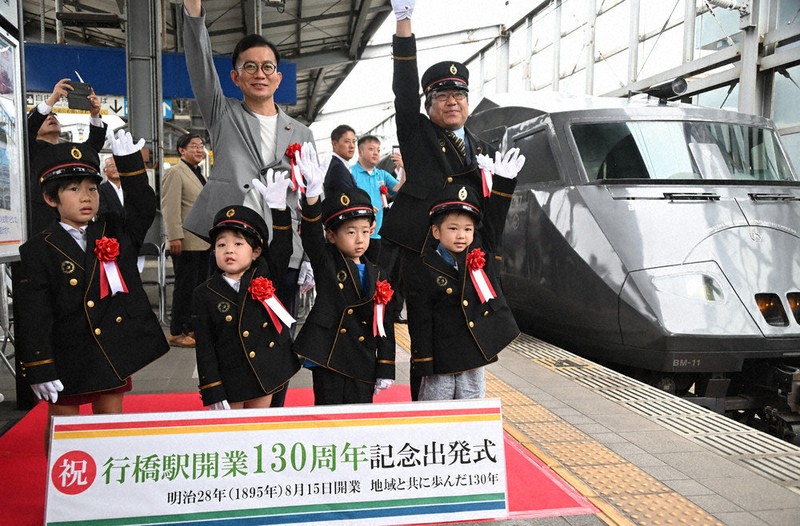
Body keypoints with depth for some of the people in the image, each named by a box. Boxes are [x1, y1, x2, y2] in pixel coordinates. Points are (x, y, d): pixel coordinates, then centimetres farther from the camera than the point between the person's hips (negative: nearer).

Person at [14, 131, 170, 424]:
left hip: (113, 355, 3)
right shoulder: (39, 251, -9)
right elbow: (33, 315, -11)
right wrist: (39, 369, -15)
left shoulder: (115, 232, 5)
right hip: (66, 360, -3)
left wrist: (130, 163, -15)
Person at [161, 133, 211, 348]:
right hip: (186, 242, -9)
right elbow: (170, 208, -16)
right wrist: (175, 237, -22)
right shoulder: (175, 173, -8)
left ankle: (192, 328, 20)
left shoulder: (199, 174, 20)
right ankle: (177, 333, 6)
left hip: (202, 241, 9)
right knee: (184, 287, -3)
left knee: (200, 286, 11)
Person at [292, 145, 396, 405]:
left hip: (364, 366, 3)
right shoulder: (325, 262, -1)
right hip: (328, 361, -3)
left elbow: (385, 325, 7)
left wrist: (385, 369, 4)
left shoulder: (377, 276, 6)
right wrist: (313, 189, -36)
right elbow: (311, 234, -20)